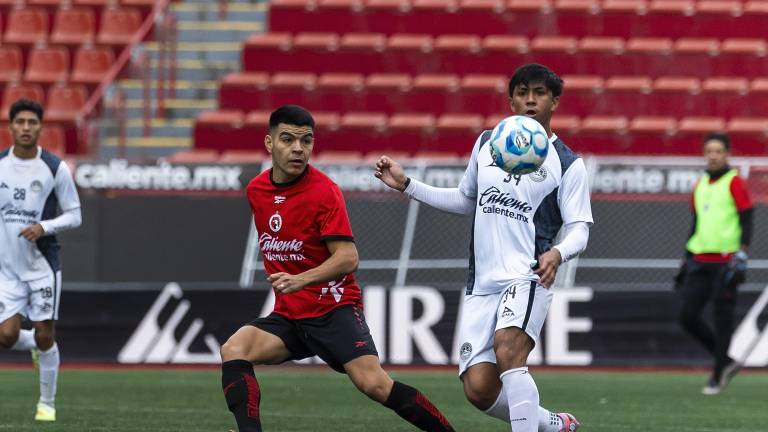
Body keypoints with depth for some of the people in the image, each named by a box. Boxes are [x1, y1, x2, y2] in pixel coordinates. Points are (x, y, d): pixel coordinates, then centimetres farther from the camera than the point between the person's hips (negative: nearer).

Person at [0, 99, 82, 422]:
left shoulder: (55, 168, -6)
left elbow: (74, 216, -1)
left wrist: (43, 227, -17)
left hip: (43, 265, -2)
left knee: (45, 336, -2)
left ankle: (47, 403, 14)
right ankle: (35, 347, 28)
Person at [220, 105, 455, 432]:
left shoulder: (324, 191, -13)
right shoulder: (256, 190, 7)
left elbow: (347, 258, -20)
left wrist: (301, 280, -33)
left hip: (333, 309, -6)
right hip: (287, 315, 6)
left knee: (373, 383, -21)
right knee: (233, 351, -20)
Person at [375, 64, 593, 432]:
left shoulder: (567, 164, 0)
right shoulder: (486, 144, 14)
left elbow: (579, 229, -4)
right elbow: (465, 200, 28)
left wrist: (557, 253, -26)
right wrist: (406, 185, 21)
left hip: (527, 278, -5)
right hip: (482, 284, 5)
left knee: (507, 351, -33)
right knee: (478, 389, -4)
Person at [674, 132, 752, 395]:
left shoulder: (734, 182, -4)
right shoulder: (700, 185, 16)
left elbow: (746, 220, -9)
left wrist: (742, 255, -19)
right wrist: (687, 260, 21)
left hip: (725, 262, -7)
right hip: (700, 262, 7)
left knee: (722, 318, -5)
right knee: (688, 316, 1)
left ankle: (718, 375, 5)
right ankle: (726, 362, 15)